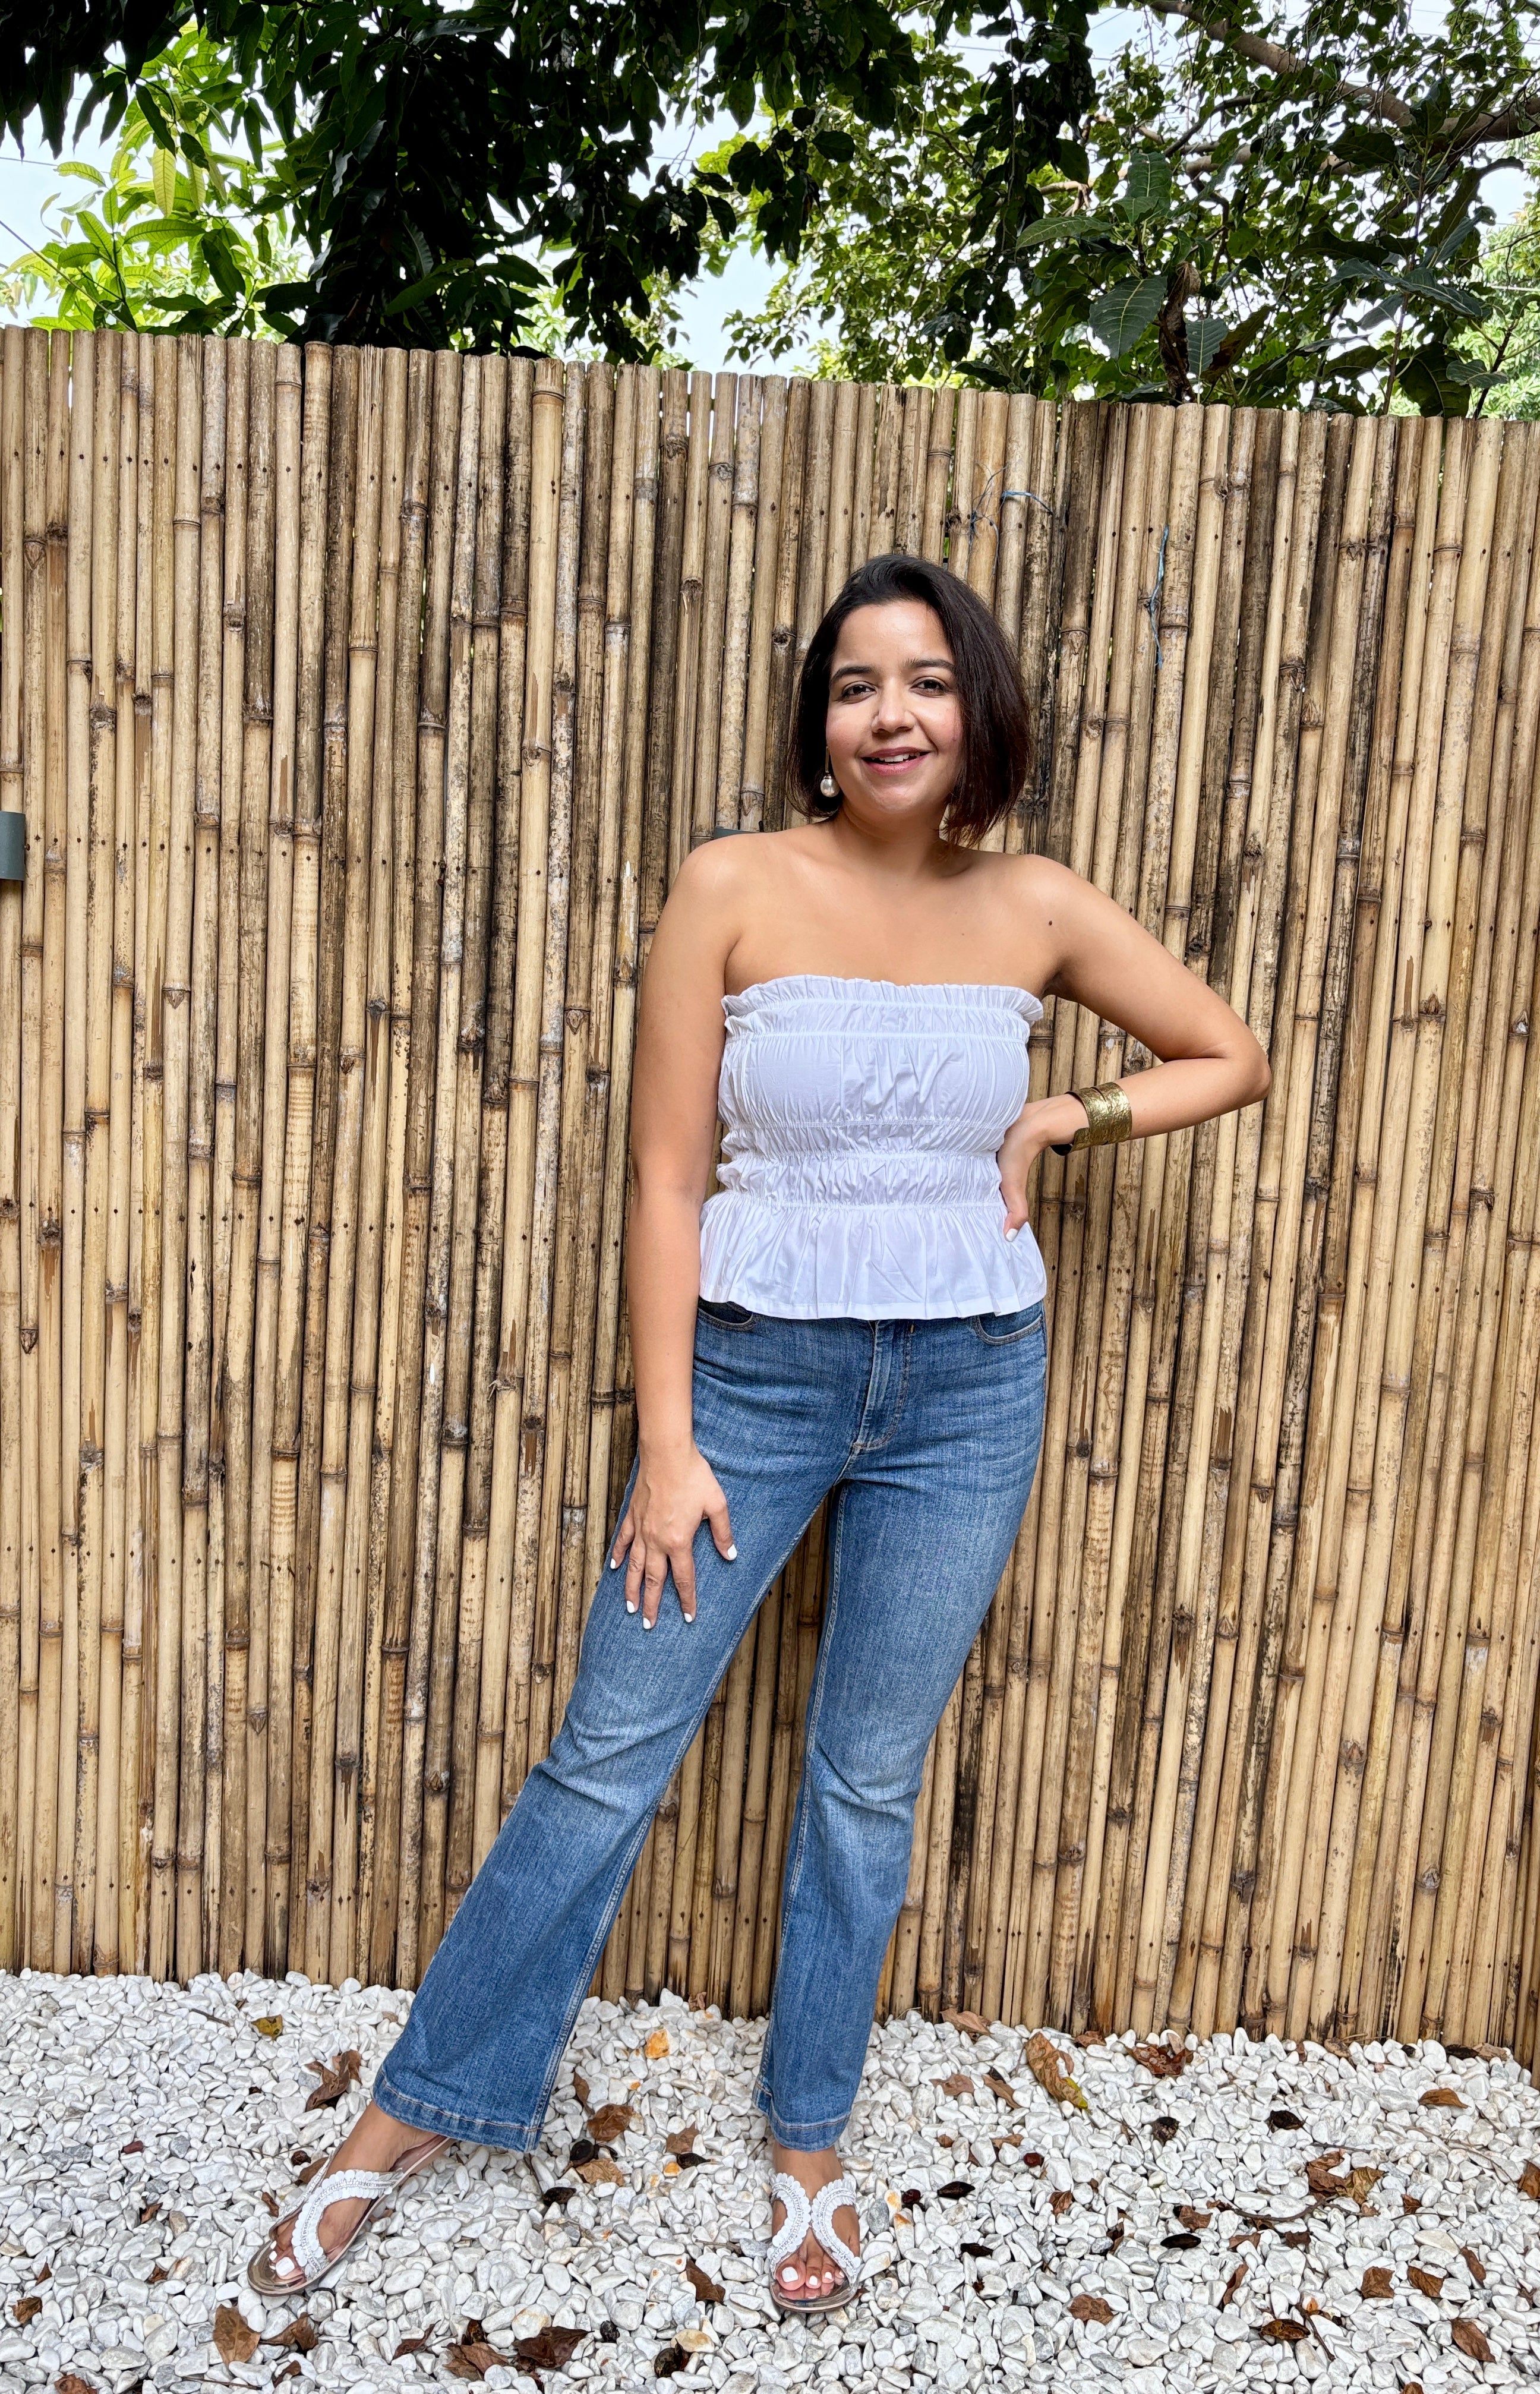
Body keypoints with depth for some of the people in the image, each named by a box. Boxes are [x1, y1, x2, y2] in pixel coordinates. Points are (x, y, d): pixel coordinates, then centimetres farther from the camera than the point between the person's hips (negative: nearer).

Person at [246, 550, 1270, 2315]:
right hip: (753, 1370, -1)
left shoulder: (1035, 910, 0)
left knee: (868, 1780, 14)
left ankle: (807, 2141, 36)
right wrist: (666, 1444, -9)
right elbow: (664, 1179, -8)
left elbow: (1232, 1059, 12)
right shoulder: (734, 888, -8)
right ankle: (407, 2119, 28)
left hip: (966, 1390, 2)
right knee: (607, 1758, 7)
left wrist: (1065, 1118, -3)